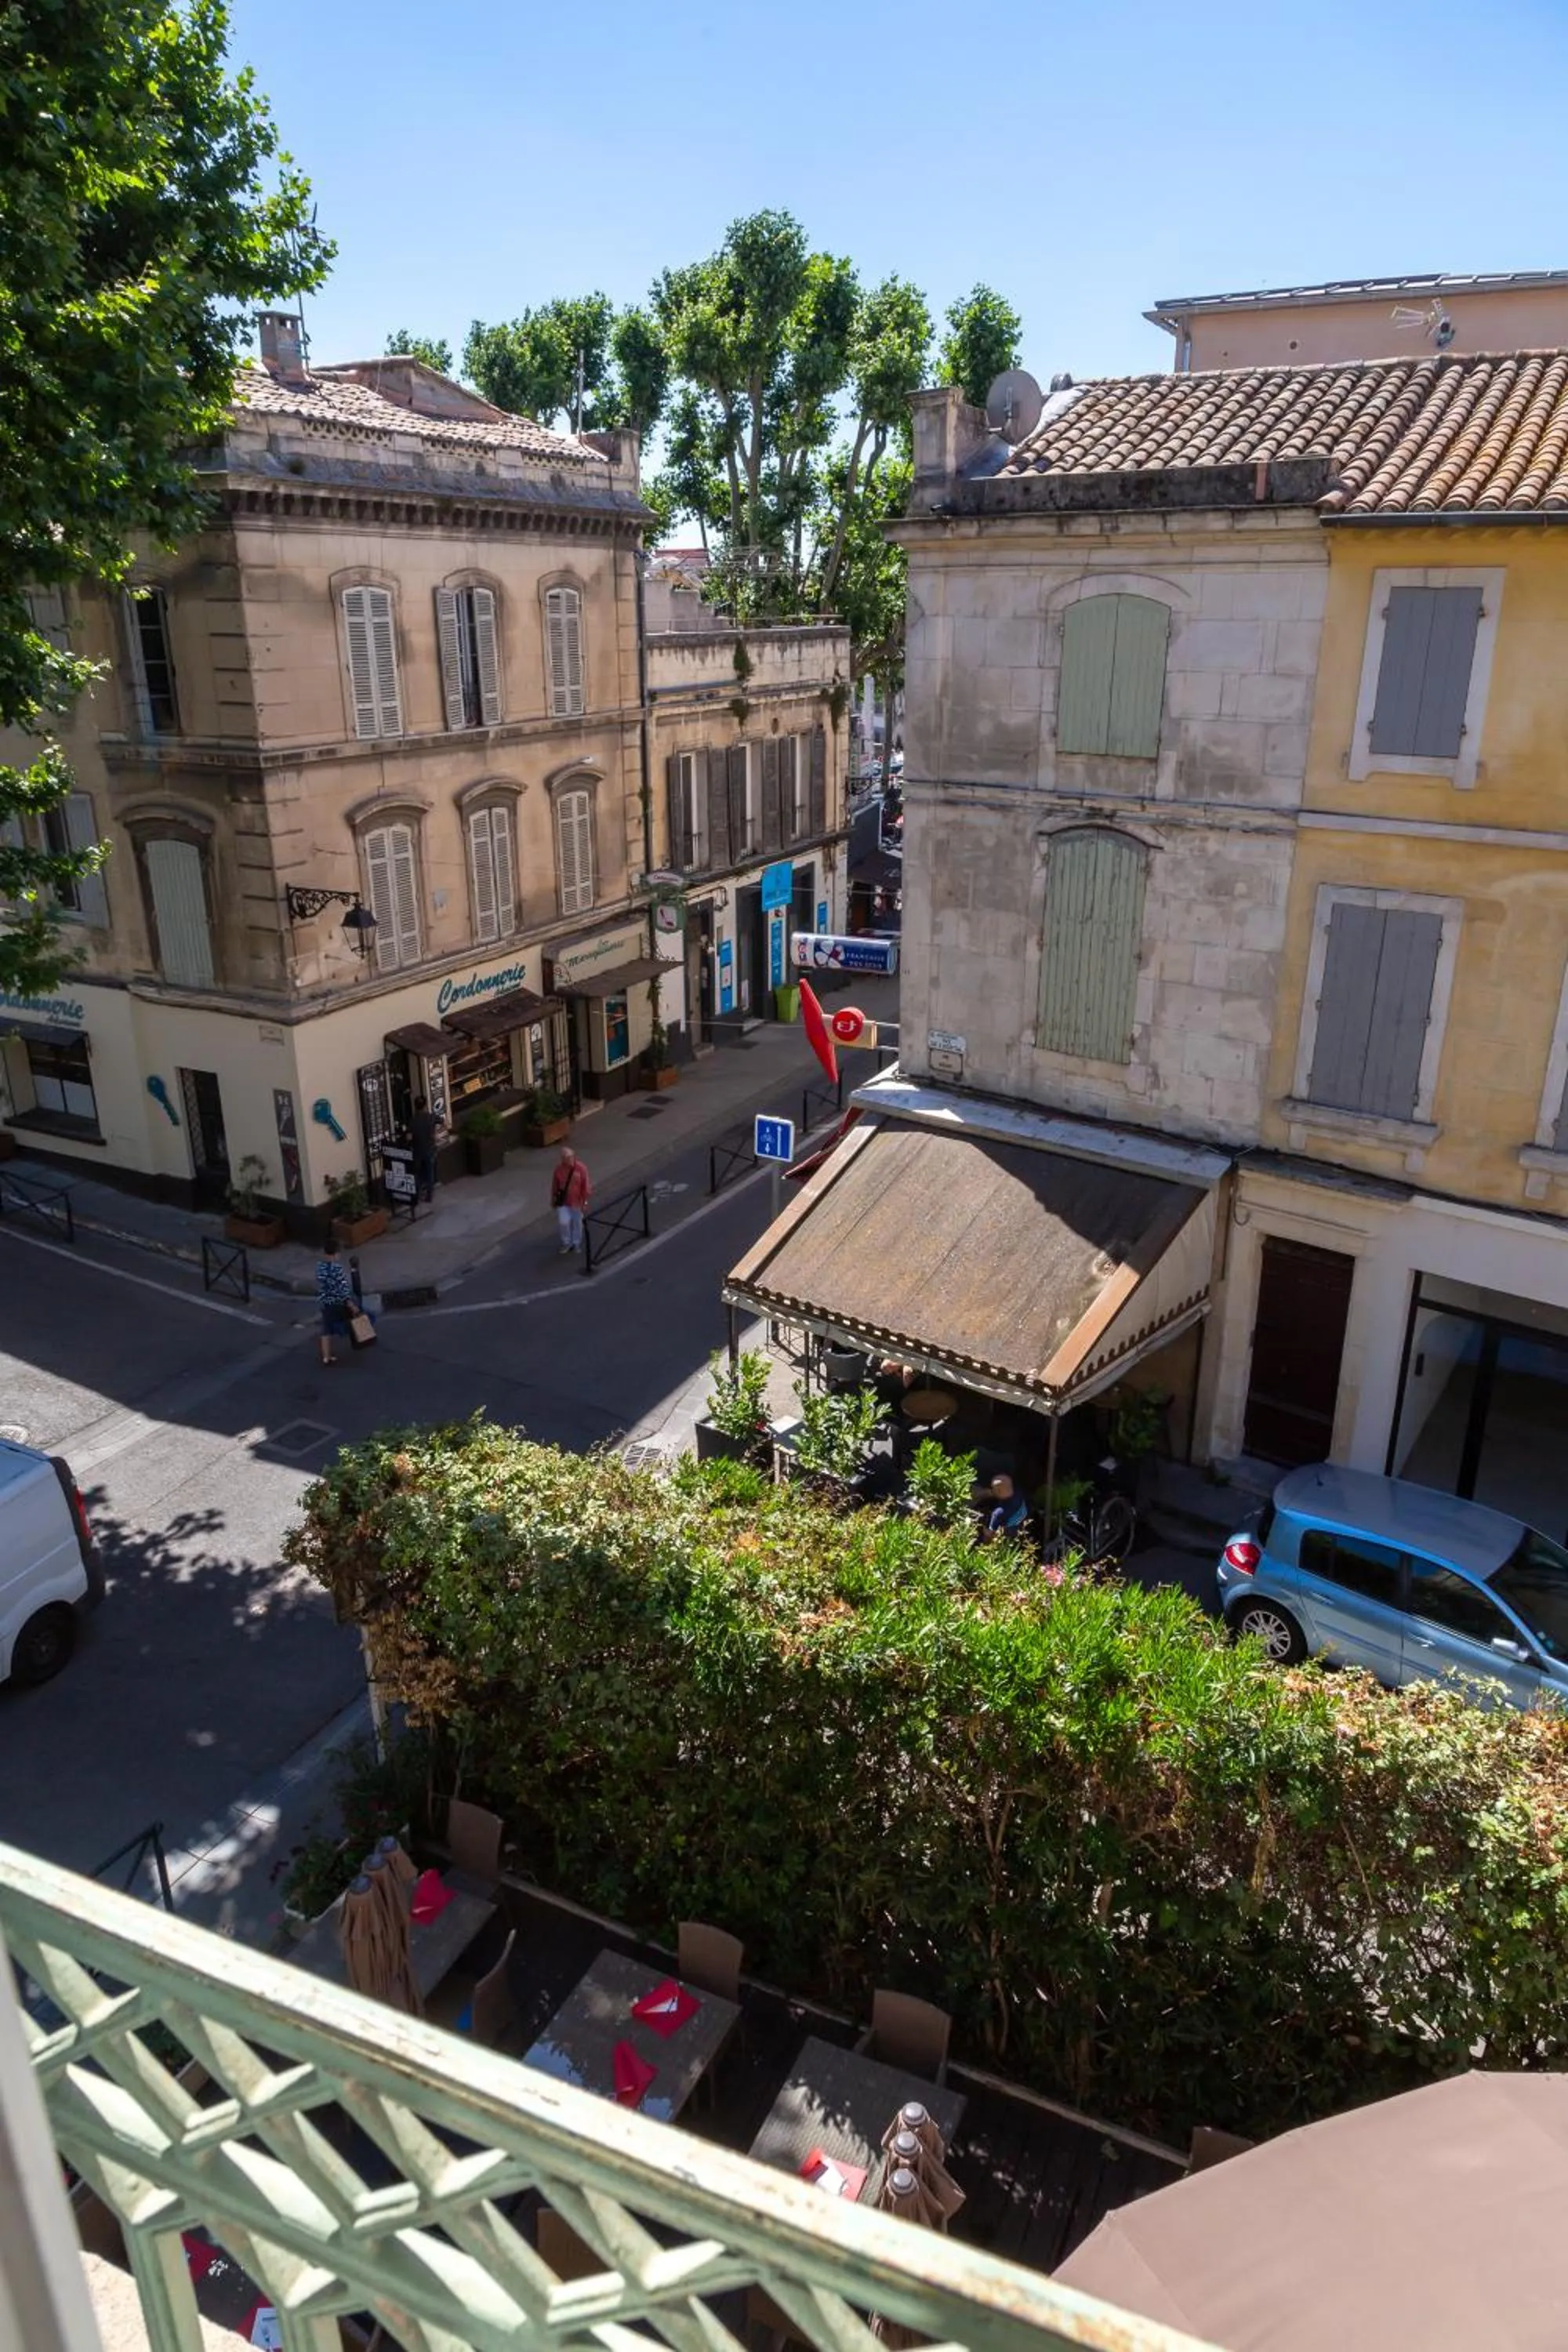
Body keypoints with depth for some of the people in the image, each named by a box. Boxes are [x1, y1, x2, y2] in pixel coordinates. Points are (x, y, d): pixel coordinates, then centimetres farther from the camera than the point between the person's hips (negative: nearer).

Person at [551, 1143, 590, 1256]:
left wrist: (585, 1201, -6)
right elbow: (555, 1184, 1)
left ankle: (577, 1244, 34)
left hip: (576, 1202, -1)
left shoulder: (581, 1168, -16)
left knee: (577, 1223, 13)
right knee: (563, 1222, -7)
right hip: (563, 1201, 1)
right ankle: (566, 1243, 17)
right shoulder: (559, 1168, -10)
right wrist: (553, 1198, 7)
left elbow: (585, 1186, -9)